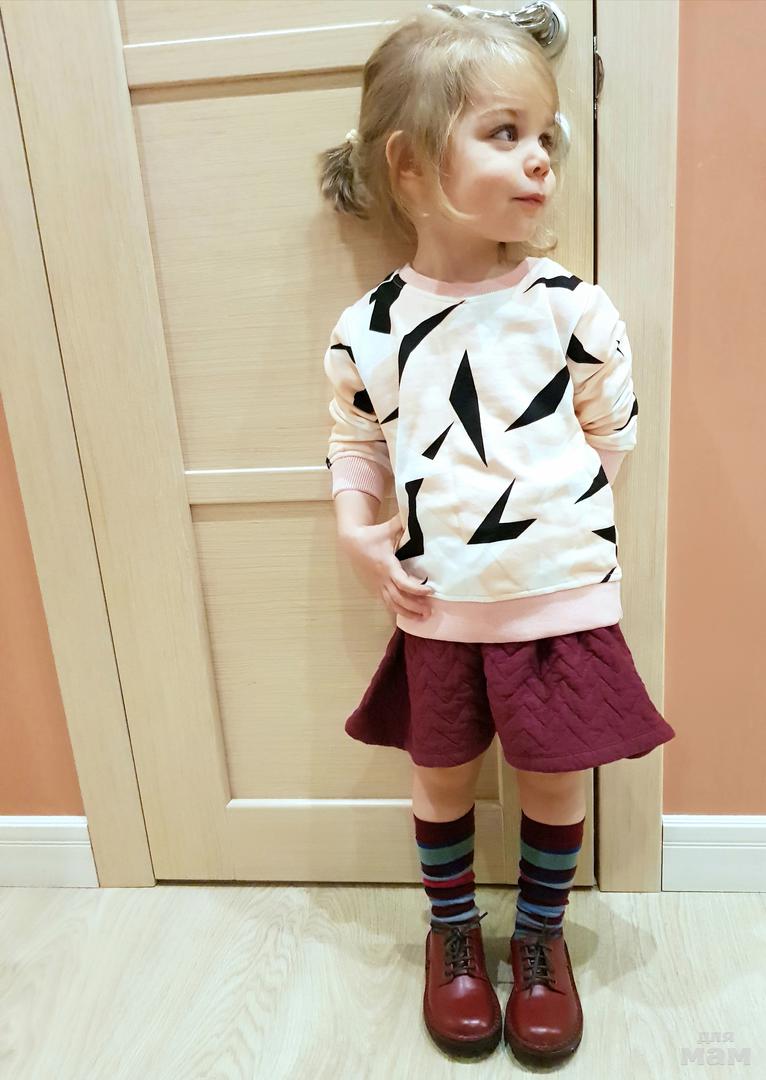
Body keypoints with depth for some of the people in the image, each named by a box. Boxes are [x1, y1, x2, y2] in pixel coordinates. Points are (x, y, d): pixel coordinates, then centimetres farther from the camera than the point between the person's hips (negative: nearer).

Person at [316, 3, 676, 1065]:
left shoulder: (571, 305, -9)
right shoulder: (370, 329, -6)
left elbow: (613, 431, 1)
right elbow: (354, 440, 7)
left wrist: (545, 520, -5)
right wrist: (357, 536, -7)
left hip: (563, 601, 0)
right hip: (436, 609, 1)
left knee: (555, 781, 14)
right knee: (442, 780, 17)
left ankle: (541, 940, 42)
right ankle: (453, 935, 45)